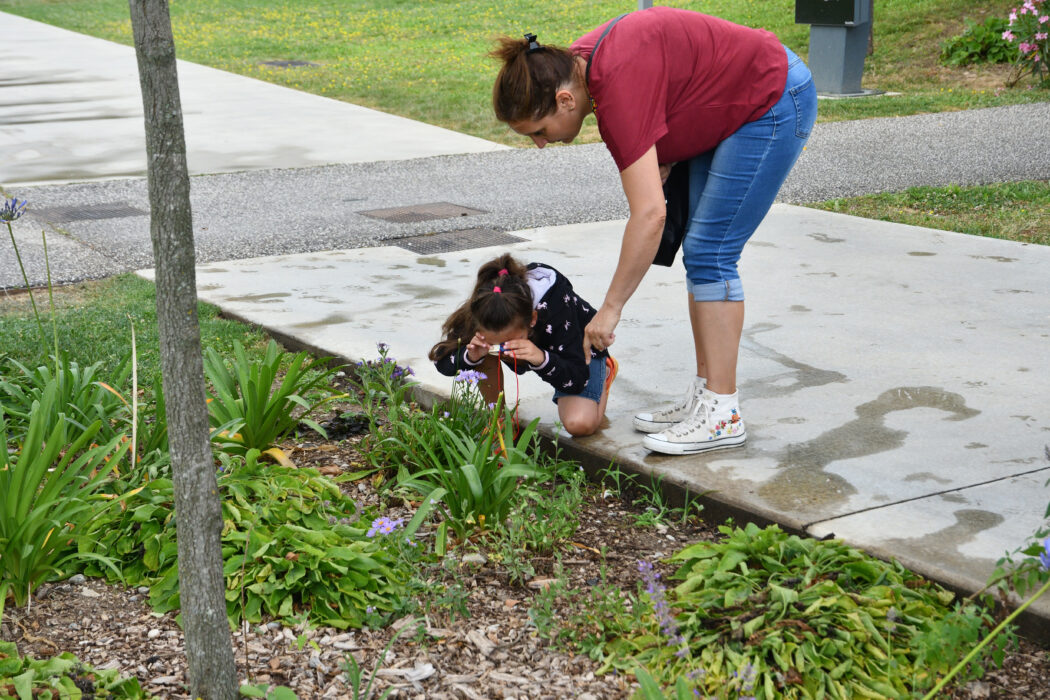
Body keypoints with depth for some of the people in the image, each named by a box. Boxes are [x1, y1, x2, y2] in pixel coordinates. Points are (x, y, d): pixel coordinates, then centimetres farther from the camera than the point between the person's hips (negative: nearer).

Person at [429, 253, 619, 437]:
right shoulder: (482, 313, -32)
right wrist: (469, 356, -43)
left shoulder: (557, 310, -42)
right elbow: (442, 362, -21)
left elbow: (577, 381, -38)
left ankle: (603, 373, 7)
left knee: (579, 425, -26)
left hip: (580, 348, -3)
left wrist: (542, 360, -56)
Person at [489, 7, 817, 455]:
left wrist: (610, 309, -28)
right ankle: (704, 395, 14)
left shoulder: (617, 86, -32)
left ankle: (723, 414, -8)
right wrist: (660, 164, -3)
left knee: (710, 254, -12)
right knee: (701, 252, 9)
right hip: (728, 114, 10)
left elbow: (649, 215, -35)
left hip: (773, 104, -10)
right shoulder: (579, 63, -5)